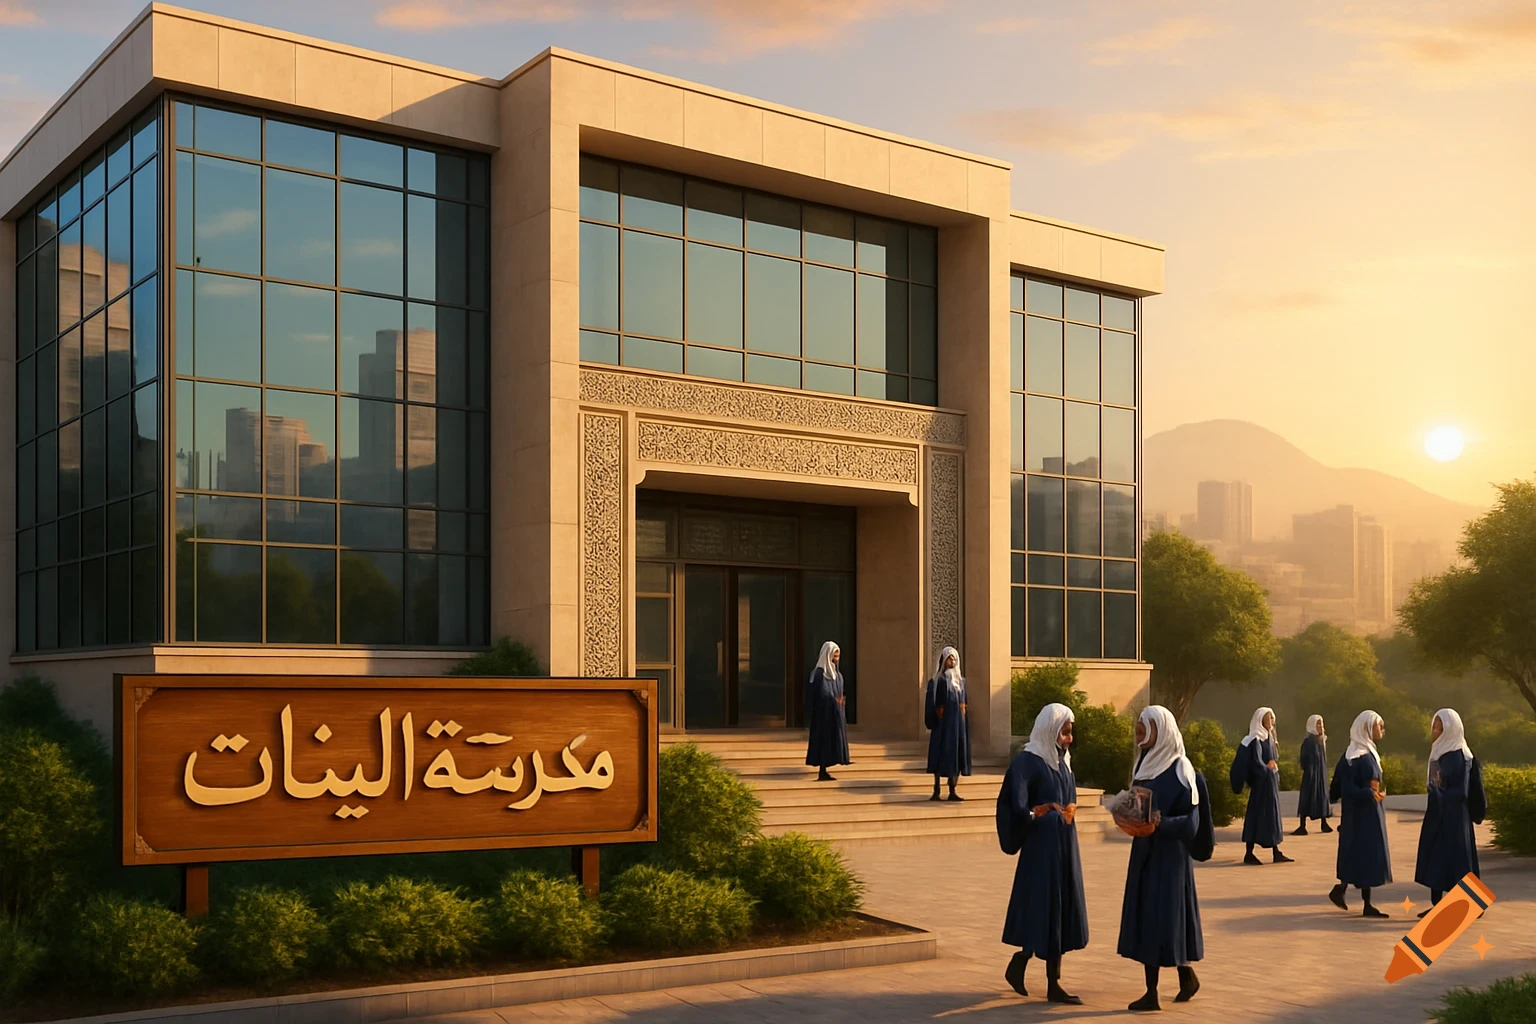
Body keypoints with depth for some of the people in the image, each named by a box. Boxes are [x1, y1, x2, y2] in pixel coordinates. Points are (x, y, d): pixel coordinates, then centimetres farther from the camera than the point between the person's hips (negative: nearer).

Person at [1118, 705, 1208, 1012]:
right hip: (1145, 851, 8)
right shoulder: (1144, 764, 10)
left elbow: (1191, 820, -16)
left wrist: (1159, 824, -29)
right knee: (1145, 916, 8)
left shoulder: (1180, 769, -13)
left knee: (1164, 916, -6)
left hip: (1170, 853, -8)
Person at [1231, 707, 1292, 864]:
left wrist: (1273, 768, 1)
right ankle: (1249, 854, -1)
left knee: (1272, 815, 10)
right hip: (1261, 783, -9)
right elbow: (1256, 763, -22)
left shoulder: (1269, 738, 13)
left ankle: (1276, 853, 14)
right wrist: (1269, 770, -8)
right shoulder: (1256, 740, -15)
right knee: (1257, 815, -6)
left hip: (1271, 782, 9)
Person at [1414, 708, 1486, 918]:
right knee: (1434, 858, 10)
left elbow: (1460, 792, -18)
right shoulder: (1438, 752, 11)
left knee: (1453, 857, -4)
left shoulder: (1459, 756, -14)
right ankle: (1436, 905, 17)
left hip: (1452, 816, -9)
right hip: (1436, 814, 9)